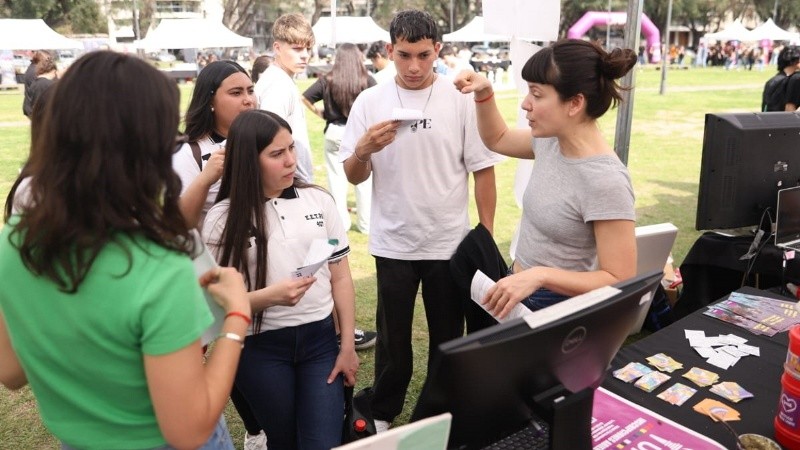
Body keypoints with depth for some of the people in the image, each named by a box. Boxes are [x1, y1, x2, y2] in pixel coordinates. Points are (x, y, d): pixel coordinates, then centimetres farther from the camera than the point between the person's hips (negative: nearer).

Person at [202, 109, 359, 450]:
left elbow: (340, 276, 3)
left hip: (320, 339, 1)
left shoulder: (319, 200, -1)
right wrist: (270, 296, -24)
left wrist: (348, 346, 1)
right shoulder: (223, 218, -7)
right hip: (261, 349, -1)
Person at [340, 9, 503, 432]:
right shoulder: (369, 101, -3)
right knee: (392, 335, 16)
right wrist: (363, 151, -21)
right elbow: (353, 176, 1)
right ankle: (383, 414, 38)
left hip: (449, 241, 0)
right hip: (393, 242, 1)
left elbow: (483, 170, -3)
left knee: (448, 335, 16)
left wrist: (487, 236, -4)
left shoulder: (462, 100, -6)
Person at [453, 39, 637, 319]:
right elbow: (498, 139, 17)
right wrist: (484, 94, 1)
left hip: (558, 310, -7)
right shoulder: (550, 140, -4)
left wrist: (541, 275, -34)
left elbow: (620, 282, -25)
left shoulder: (606, 182, -27)